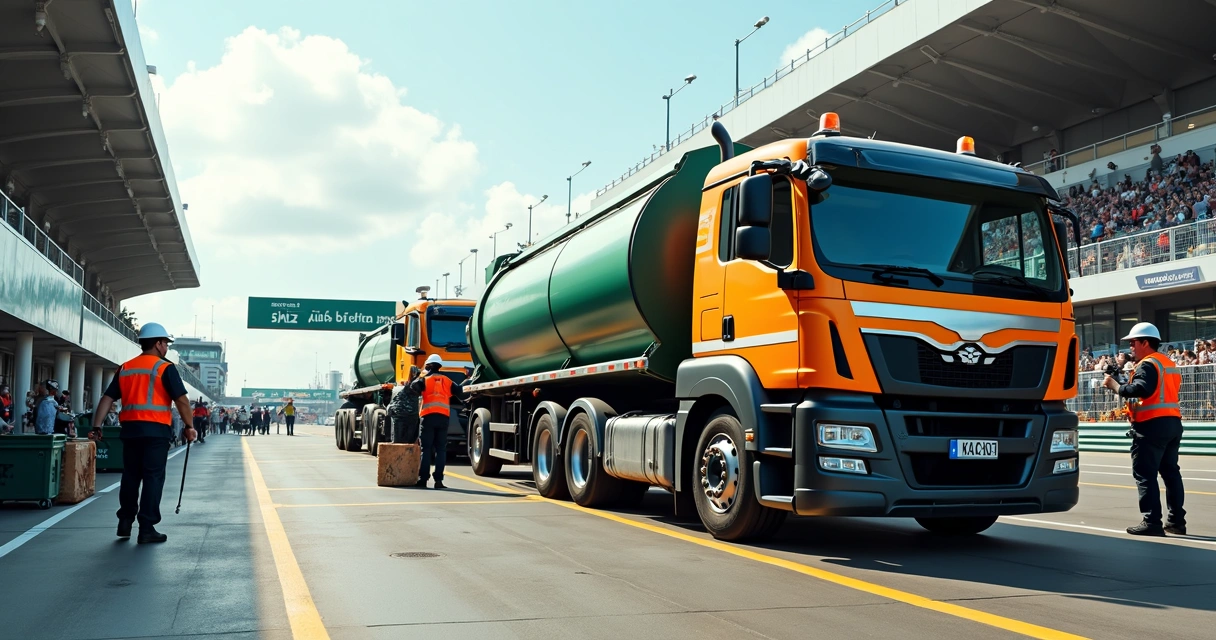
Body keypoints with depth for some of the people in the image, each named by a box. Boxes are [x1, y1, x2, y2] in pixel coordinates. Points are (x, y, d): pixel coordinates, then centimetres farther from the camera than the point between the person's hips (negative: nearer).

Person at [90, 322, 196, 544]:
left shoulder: (125, 368, 13)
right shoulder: (165, 368, -4)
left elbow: (107, 398, 9)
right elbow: (181, 399, -10)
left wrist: (97, 426, 9)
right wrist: (189, 426, -2)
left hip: (130, 428, 6)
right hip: (156, 429, -5)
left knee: (130, 476, 16)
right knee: (153, 478, -2)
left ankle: (125, 522, 22)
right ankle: (147, 529, -2)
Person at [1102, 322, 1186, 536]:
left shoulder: (1147, 364, -11)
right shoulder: (1170, 365, 19)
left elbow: (1141, 389, -27)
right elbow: (1160, 393, 19)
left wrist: (1116, 386, -17)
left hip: (1152, 425, -10)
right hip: (1173, 422, 10)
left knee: (1145, 474, -6)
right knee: (1170, 472, 14)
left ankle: (1152, 522, -6)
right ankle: (1177, 521, 16)